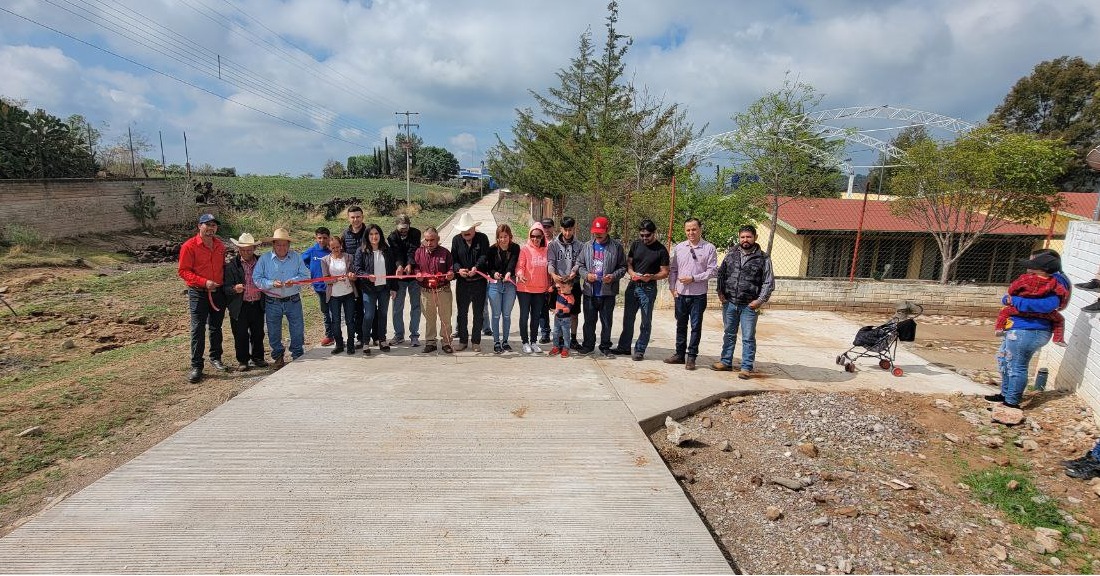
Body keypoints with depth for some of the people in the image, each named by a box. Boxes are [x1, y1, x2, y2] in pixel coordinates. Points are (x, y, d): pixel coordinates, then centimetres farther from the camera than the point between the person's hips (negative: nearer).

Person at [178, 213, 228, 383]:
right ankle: (196, 366, 3)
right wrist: (204, 282, -21)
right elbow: (183, 271, -11)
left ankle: (215, 358, 29)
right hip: (198, 293, -5)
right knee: (198, 329, -4)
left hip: (218, 292, 5)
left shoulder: (220, 245, 8)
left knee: (216, 327, 15)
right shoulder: (189, 246, -9)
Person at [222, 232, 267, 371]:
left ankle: (257, 357, 27)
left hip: (257, 305, 3)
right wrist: (234, 289, -27)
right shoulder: (231, 265, -4)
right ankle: (243, 361, 18)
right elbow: (226, 287, -7)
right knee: (241, 335, 5)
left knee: (258, 333, 11)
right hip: (239, 307, -2)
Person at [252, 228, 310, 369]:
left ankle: (298, 356, 23)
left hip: (293, 301, 0)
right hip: (272, 303, 0)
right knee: (274, 332, 11)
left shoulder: (297, 257, 2)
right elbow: (256, 279, -4)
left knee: (298, 331, 6)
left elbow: (306, 276, -1)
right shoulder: (264, 259, -2)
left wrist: (294, 281, -19)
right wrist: (272, 284, -19)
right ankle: (278, 357, 28)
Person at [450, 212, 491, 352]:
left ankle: (476, 341, 18)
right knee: (462, 313, 9)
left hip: (479, 282, -2)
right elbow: (453, 259, -2)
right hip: (462, 282, 2)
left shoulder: (482, 238, -3)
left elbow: (484, 255, -14)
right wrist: (459, 269, -22)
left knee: (478, 313, 7)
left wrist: (476, 267, -32)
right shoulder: (456, 240, 3)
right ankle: (463, 340, 21)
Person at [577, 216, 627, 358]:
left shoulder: (616, 246, -2)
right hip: (590, 291, 2)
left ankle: (605, 347, 22)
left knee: (606, 321, 8)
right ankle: (588, 345, 27)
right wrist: (586, 275, -9)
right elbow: (580, 265, 11)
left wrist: (613, 276, -16)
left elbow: (622, 267, 1)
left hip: (608, 292, -2)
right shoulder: (587, 246, 6)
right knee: (589, 320, 12)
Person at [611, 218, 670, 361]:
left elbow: (665, 272, -6)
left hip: (648, 288, -4)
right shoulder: (635, 244, 5)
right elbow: (628, 262, 9)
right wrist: (632, 273, -12)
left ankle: (640, 350, 15)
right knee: (628, 318, 12)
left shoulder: (661, 250, -7)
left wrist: (651, 277, -24)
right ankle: (624, 346, 24)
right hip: (633, 285, 4)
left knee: (646, 321, 4)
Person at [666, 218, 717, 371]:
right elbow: (672, 269, 10)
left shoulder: (709, 248, -3)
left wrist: (693, 278, -14)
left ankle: (691, 357, 13)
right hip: (680, 294, 3)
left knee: (696, 327, 3)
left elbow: (712, 271, -7)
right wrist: (672, 287, 2)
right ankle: (680, 354, 24)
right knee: (681, 326, 13)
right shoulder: (678, 247, 6)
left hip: (698, 295, -3)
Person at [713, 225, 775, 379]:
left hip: (749, 305, -3)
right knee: (729, 334, 15)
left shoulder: (763, 258, -3)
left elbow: (769, 282, -2)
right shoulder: (731, 254, 7)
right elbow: (721, 273, 13)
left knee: (748, 338, 2)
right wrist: (720, 292, 4)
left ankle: (746, 368, 11)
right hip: (729, 303, 3)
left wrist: (760, 300, -10)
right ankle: (726, 362, 27)